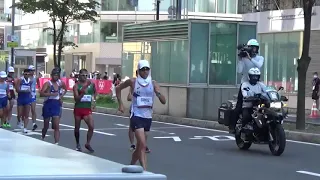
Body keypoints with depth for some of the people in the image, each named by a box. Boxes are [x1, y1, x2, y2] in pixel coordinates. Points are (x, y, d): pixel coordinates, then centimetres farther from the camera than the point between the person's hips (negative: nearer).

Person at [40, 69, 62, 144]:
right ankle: (42, 139, 37)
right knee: (46, 126, 12)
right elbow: (41, 94, -21)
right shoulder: (48, 83, -8)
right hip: (48, 105, -4)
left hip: (56, 105, 4)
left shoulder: (59, 84, 9)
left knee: (56, 126, -8)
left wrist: (60, 97, 11)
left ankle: (56, 143, -14)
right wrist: (51, 94, -28)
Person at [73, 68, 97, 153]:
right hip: (78, 108, -2)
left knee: (91, 126, -14)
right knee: (77, 127, 10)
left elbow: (95, 92, 23)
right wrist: (83, 93, -33)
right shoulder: (76, 86, -9)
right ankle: (78, 145, 28)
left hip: (87, 109, 2)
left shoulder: (91, 84, 2)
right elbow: (76, 99, -17)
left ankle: (88, 144, 3)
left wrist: (94, 100, 8)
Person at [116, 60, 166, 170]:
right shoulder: (133, 82, -5)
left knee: (140, 145, 17)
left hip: (148, 117, 4)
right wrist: (120, 104, 4)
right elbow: (118, 88, 11)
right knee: (143, 145, -17)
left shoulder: (153, 83, 0)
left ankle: (131, 165, 39)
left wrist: (158, 94, -25)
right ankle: (144, 171, -20)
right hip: (137, 116, -4)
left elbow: (163, 102, -5)